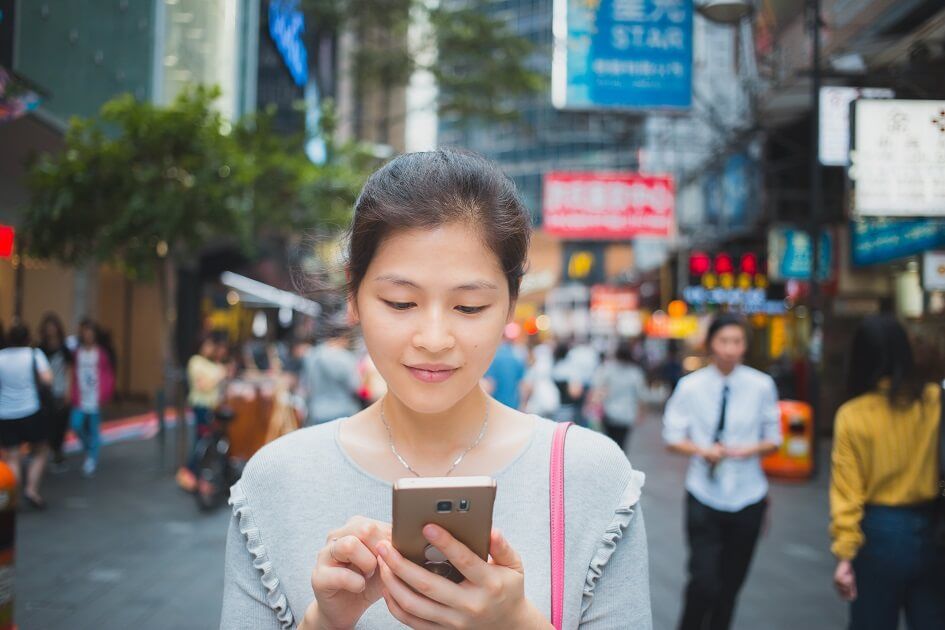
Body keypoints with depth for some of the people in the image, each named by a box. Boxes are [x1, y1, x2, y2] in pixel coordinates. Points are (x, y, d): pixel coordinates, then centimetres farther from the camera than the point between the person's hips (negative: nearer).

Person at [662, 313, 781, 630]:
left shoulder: (761, 386, -4)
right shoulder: (690, 386, -6)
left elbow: (773, 439, 5)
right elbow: (672, 439, 0)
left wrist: (750, 449, -15)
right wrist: (702, 450, -18)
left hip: (747, 496, 2)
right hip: (703, 497, -2)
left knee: (731, 583, 13)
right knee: (704, 582, -10)